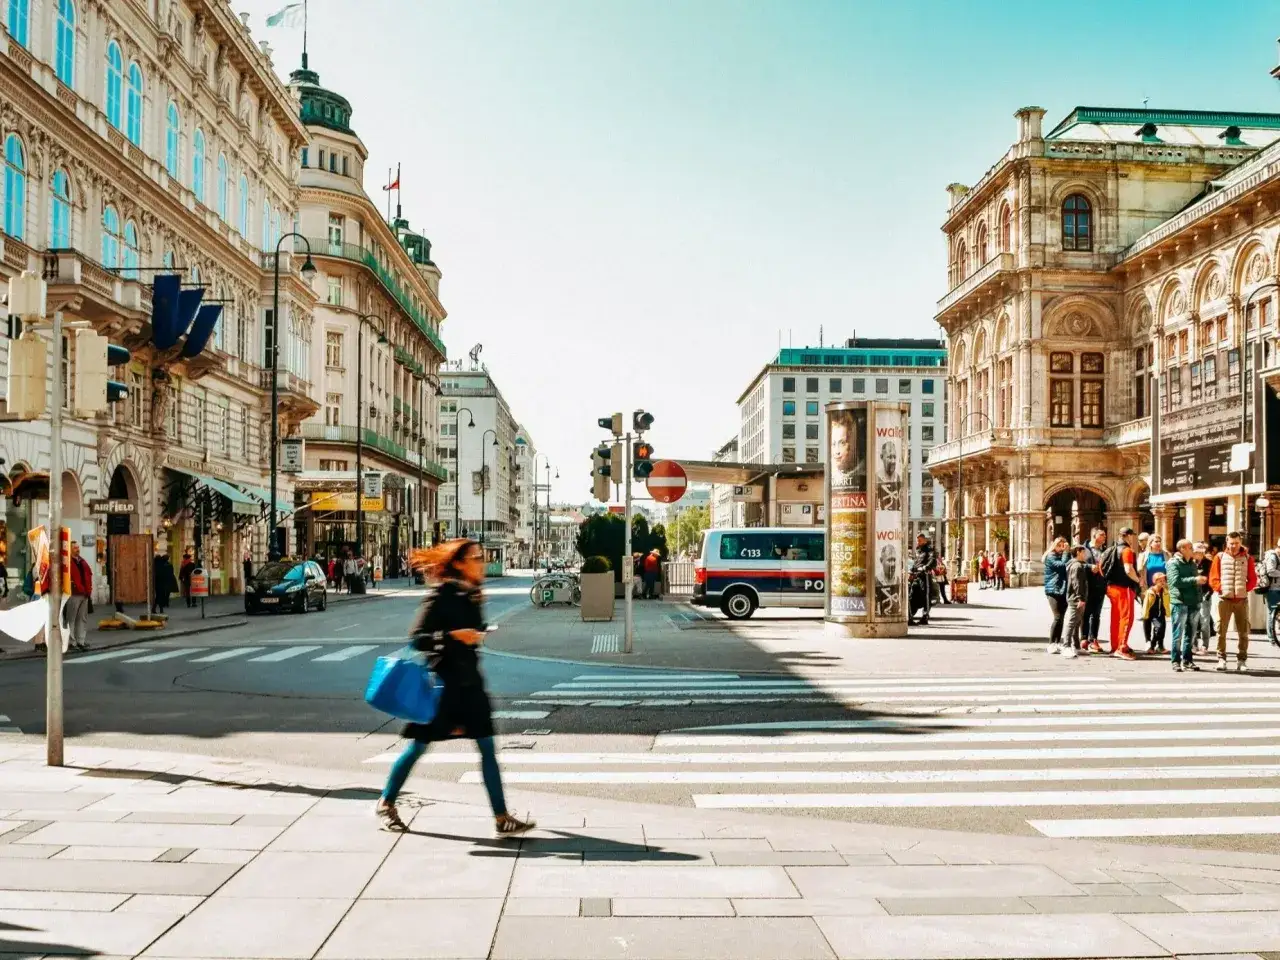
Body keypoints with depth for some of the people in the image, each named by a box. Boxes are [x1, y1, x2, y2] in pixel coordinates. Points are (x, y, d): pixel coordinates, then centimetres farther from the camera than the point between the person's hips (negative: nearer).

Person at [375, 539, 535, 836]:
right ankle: (386, 803, 26)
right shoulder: (440, 596, -13)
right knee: (419, 746, 6)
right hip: (441, 682, -6)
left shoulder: (472, 596, 8)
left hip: (468, 683, 7)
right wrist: (454, 636, -27)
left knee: (487, 747, 0)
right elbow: (417, 638, -17)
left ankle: (501, 817, 2)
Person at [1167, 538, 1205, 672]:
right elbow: (1176, 581, -18)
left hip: (1194, 602, 7)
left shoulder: (1193, 563, 18)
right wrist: (1195, 580, -19)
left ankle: (1187, 660, 19)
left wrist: (1201, 579, 9)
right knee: (1178, 634, -4)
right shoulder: (1173, 563, -5)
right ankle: (1176, 661, 0)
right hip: (1180, 602, -7)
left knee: (1191, 634, 11)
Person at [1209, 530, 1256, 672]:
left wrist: (1244, 589, -7)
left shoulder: (1247, 558, 6)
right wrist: (1220, 589, -10)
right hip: (1224, 599, -1)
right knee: (1221, 630, -1)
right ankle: (1221, 658, 6)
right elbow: (1213, 578, 2)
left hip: (1242, 600, 1)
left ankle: (1242, 660, 11)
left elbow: (1253, 579, 7)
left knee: (1243, 632, 3)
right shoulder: (1220, 557, 4)